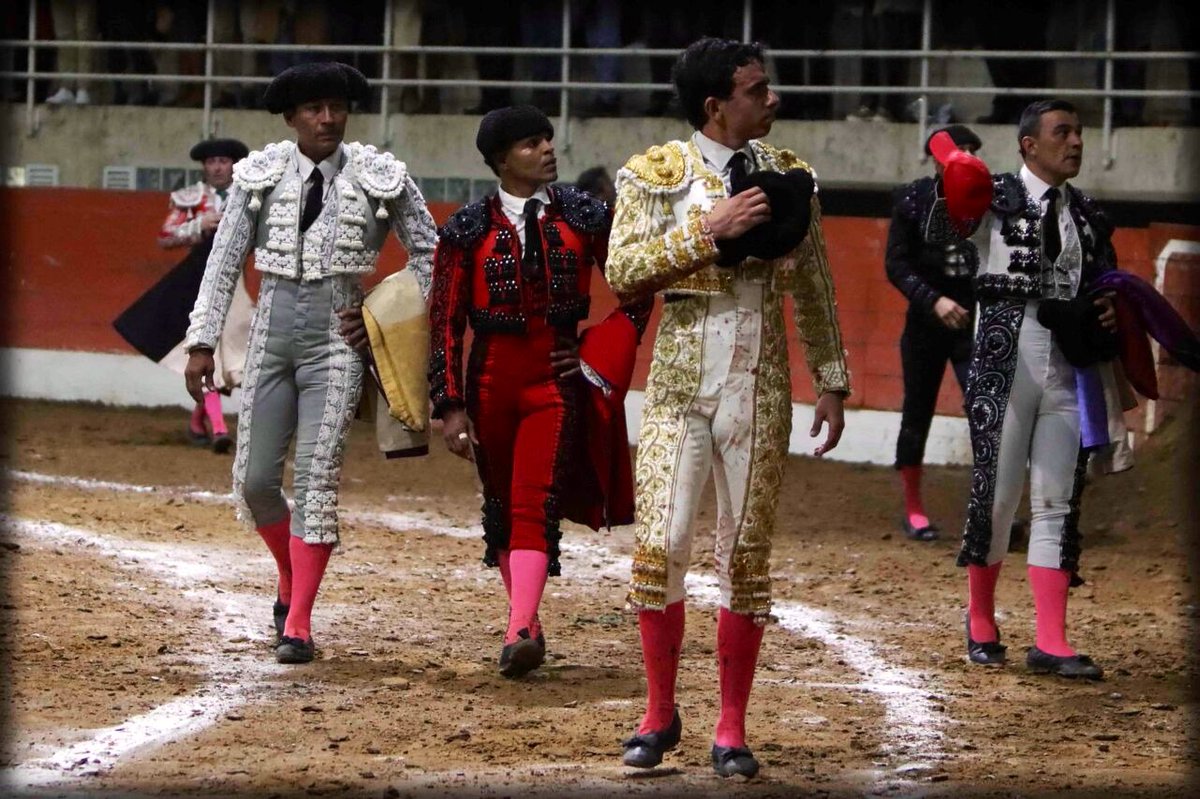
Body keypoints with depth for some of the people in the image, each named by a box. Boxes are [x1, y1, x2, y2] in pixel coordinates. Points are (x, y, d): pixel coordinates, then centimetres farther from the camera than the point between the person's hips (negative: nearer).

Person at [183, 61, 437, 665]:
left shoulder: (380, 178, -1)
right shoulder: (260, 175, 2)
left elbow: (427, 251, 10)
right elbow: (224, 261, 6)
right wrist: (202, 342, 1)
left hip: (339, 337, -2)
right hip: (273, 332, 2)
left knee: (317, 478, -10)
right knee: (253, 479, 1)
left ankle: (298, 625, -8)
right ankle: (291, 581, 30)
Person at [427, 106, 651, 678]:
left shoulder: (584, 217, 2)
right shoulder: (468, 230, -1)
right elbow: (445, 322, -1)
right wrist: (451, 406, -7)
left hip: (557, 378, -1)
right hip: (492, 377, 2)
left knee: (536, 502, -14)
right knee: (501, 503, 10)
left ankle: (519, 633, -23)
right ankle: (526, 620, 24)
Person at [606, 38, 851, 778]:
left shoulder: (787, 175, 7)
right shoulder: (658, 175, -2)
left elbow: (814, 287, 12)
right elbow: (623, 273, -12)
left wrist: (832, 381, 9)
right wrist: (709, 229, -19)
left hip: (761, 384, 2)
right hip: (680, 381, -2)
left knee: (748, 554, 2)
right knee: (660, 546, -6)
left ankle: (733, 729, 9)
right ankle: (660, 712, 11)